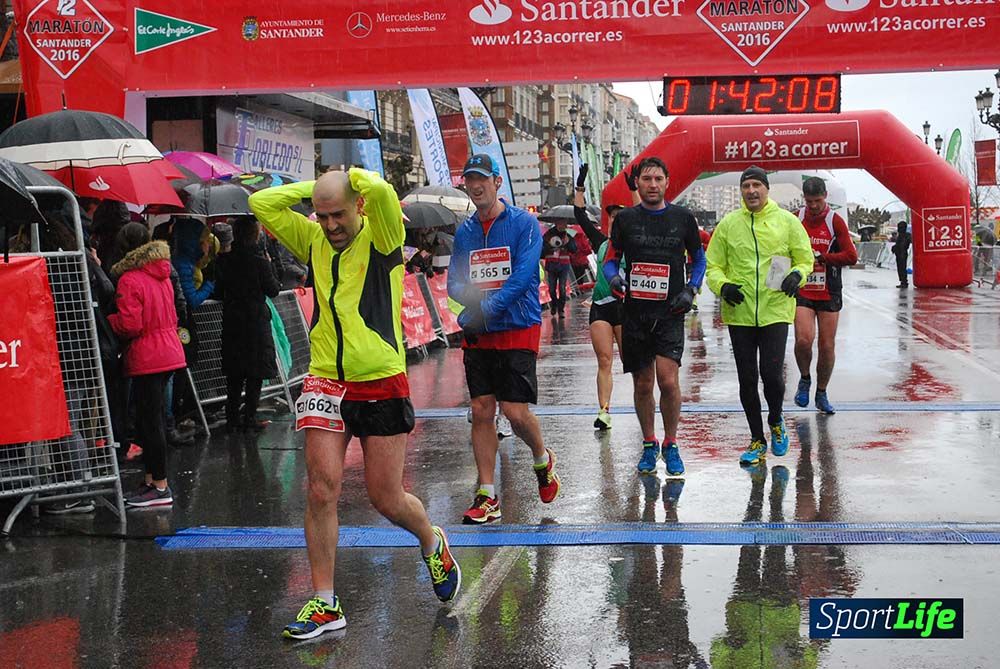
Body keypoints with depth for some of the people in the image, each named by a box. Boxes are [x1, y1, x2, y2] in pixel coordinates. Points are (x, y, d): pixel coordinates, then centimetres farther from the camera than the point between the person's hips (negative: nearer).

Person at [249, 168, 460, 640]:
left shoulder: (381, 237, -5)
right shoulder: (313, 240, 9)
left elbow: (379, 189, -24)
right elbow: (260, 203, 8)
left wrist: (351, 175, -3)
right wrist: (315, 186, 5)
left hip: (382, 384, -4)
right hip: (325, 383, 4)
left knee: (387, 499, 3)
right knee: (321, 489, -5)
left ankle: (432, 542, 36)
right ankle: (325, 604, 4)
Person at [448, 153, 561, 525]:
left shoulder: (523, 223, -4)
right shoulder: (464, 231, 11)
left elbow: (524, 275, -15)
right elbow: (454, 283, 8)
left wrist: (488, 307, -23)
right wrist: (467, 295, -15)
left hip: (517, 330, -4)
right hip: (477, 335, 4)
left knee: (516, 411, -9)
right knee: (481, 411, 1)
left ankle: (543, 460, 23)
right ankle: (486, 495, 8)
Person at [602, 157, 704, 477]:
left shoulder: (682, 217, 6)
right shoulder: (625, 218, 5)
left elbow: (699, 258, 16)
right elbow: (611, 259, 11)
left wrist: (691, 289, 1)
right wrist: (613, 278, -11)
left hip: (670, 312, -1)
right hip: (635, 312, 1)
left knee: (668, 381, -14)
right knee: (642, 384, 8)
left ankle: (670, 444, 5)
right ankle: (649, 444, 25)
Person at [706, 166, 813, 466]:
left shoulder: (787, 221, 3)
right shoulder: (728, 224, 6)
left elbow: (805, 259, 9)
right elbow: (713, 266, 9)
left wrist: (797, 275, -13)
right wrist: (722, 285, -10)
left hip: (775, 310, -2)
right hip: (739, 312, 2)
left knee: (771, 373, -11)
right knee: (747, 379, 6)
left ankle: (775, 422, 21)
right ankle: (758, 440, 21)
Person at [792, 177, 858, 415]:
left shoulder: (835, 221, -3)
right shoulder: (795, 219, 3)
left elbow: (851, 256, -7)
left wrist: (820, 257, -13)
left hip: (829, 292, 0)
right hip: (802, 291, 0)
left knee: (827, 346, 4)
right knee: (803, 339, -17)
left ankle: (821, 394, 21)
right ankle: (805, 379, 12)